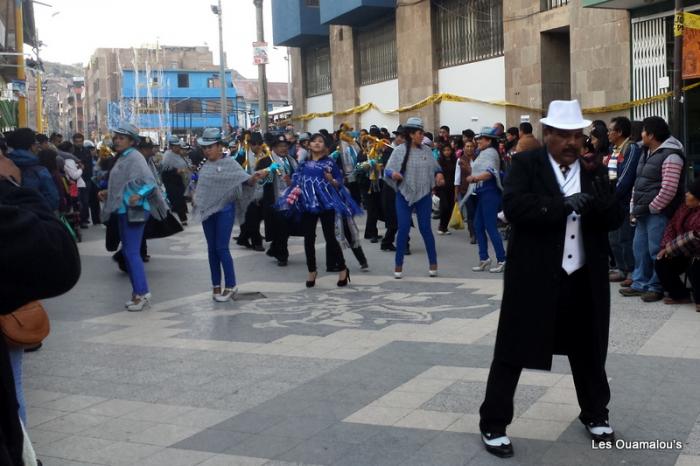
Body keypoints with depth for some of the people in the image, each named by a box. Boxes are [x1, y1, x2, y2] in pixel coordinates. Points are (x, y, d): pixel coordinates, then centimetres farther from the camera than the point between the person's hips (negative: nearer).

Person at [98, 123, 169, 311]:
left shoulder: (134, 157, -12)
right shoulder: (122, 158, 15)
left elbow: (149, 181, -21)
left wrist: (139, 195, -32)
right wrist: (108, 193, 13)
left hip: (134, 211, -10)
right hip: (123, 211, 10)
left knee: (132, 252, -9)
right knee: (128, 252, 13)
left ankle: (142, 292, -2)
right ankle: (137, 292, 21)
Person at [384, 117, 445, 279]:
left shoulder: (427, 150, 2)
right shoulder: (399, 151, -6)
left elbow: (436, 167, 11)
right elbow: (387, 170, -8)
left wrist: (439, 174, -10)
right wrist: (393, 173, -29)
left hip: (424, 195, 2)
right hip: (404, 194, -2)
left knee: (425, 228, 4)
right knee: (403, 229, -2)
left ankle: (433, 263, 15)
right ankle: (398, 265, 9)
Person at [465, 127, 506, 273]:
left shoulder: (490, 152, -11)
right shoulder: (484, 153, 19)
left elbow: (490, 172, -29)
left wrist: (476, 178, -43)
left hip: (489, 192, -10)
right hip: (482, 193, 10)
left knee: (491, 227, -8)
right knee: (478, 226, 10)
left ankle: (501, 260, -3)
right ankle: (484, 259, 16)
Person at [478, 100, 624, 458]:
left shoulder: (595, 170, 8)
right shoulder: (526, 164, -4)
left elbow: (615, 219, 2)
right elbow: (514, 206, -20)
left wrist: (600, 204, -20)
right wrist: (563, 204, -27)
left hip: (584, 279, 4)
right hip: (534, 276, -4)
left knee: (589, 350, 18)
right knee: (513, 351, 2)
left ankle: (595, 415, 39)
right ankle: (493, 424, 15)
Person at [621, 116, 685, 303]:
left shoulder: (670, 156, -16)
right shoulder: (646, 153, 15)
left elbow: (669, 190, -21)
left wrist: (650, 208, -16)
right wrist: (635, 206, 12)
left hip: (658, 213, -10)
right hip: (644, 212, 10)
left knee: (656, 251, -3)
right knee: (639, 248, 14)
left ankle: (656, 287, 7)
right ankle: (640, 284, 23)